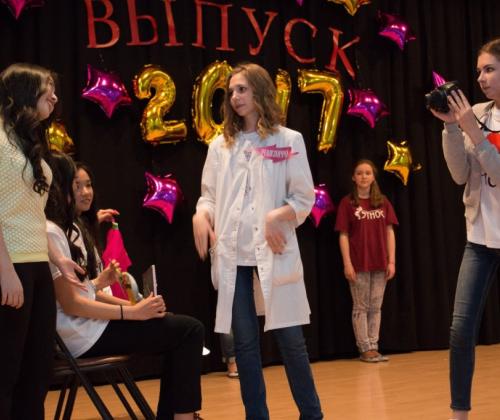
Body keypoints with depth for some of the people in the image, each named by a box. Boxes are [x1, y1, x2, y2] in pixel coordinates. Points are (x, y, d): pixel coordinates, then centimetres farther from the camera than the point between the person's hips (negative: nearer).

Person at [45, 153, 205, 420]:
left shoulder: (74, 228, 17)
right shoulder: (51, 233, -14)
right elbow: (70, 304, -20)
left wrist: (134, 306, 3)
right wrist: (133, 312, -19)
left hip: (90, 321, 10)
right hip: (82, 334, -10)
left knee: (180, 329, 14)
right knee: (190, 330, -11)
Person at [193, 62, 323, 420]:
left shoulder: (289, 140, 3)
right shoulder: (220, 146, 12)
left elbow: (305, 197, 0)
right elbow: (209, 195, 12)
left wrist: (277, 216, -16)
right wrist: (201, 215, -9)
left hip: (273, 252, -3)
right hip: (232, 254, 3)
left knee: (290, 338, 2)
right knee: (245, 342, 7)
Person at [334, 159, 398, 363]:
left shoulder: (383, 202, 7)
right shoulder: (347, 203, -1)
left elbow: (389, 232, 7)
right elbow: (343, 235, -4)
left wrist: (391, 261, 1)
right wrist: (347, 263, -10)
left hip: (380, 264, 3)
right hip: (359, 264, -3)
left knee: (376, 307, 7)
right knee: (361, 307, 2)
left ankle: (373, 347, 14)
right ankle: (365, 349, 8)